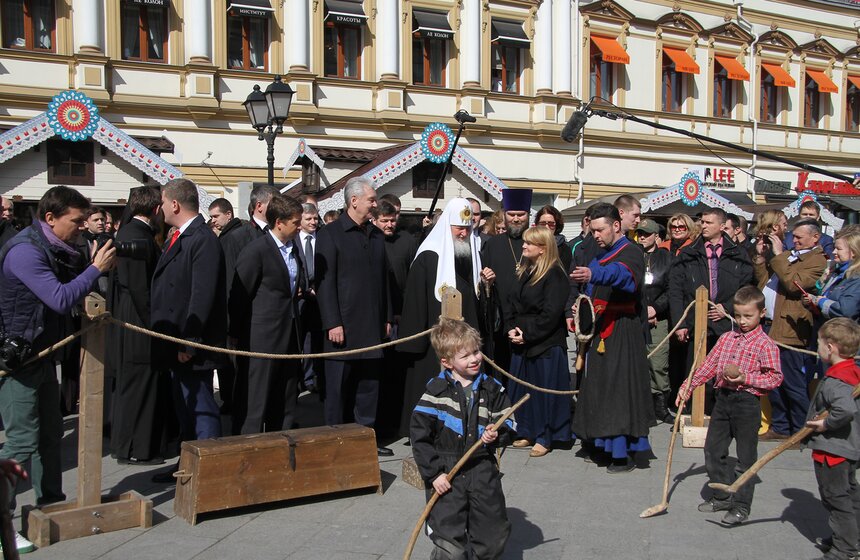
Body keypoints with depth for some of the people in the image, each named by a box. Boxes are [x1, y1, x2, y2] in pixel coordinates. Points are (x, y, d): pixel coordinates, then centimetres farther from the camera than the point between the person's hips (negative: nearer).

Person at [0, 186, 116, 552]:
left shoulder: (53, 250, 9)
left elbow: (70, 289, 20)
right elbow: (60, 299, -30)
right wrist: (96, 268, -24)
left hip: (42, 354, 10)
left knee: (50, 432, 17)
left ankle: (51, 501, 30)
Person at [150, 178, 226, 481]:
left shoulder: (203, 240, -16)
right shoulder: (178, 238, 14)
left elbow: (202, 295, -22)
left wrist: (189, 342, -23)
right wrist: (176, 341, 14)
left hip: (193, 345, -10)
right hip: (177, 343, 10)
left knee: (201, 408, -3)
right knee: (185, 408, 18)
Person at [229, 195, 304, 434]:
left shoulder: (293, 249, 12)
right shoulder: (256, 250, -13)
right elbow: (239, 294, -9)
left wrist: (297, 291, 11)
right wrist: (238, 335, -5)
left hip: (290, 334, 8)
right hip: (265, 335, -8)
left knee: (287, 400, 12)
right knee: (259, 399, -2)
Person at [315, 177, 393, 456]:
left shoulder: (376, 235, 14)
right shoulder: (330, 234, -5)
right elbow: (324, 281, -9)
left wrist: (387, 317, 12)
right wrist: (333, 323, -14)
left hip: (373, 326, 6)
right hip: (343, 325, -6)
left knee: (369, 384, 10)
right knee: (339, 386, 3)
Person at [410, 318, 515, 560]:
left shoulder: (491, 388, 4)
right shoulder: (436, 390, -5)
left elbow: (507, 422, 13)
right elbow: (419, 434, -6)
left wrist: (497, 434, -10)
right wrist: (434, 473, -10)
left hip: (482, 470, 4)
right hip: (446, 472, -3)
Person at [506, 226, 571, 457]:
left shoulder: (555, 275, -13)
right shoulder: (526, 272, 13)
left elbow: (551, 314, -18)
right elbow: (515, 304, 16)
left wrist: (527, 334, -16)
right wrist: (511, 328, 0)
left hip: (546, 344, -8)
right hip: (521, 342, 8)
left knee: (544, 389, 0)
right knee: (522, 388, 12)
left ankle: (544, 438, 11)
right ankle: (528, 432, 25)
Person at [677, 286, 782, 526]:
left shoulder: (765, 345, -8)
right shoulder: (726, 338, 9)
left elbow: (775, 378, -10)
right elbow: (709, 366, 13)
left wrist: (746, 378, -19)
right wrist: (688, 386, 7)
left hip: (747, 402, -6)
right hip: (723, 399, 6)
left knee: (746, 457, 4)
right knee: (713, 450, 12)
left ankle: (741, 506, 15)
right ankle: (723, 497, 27)